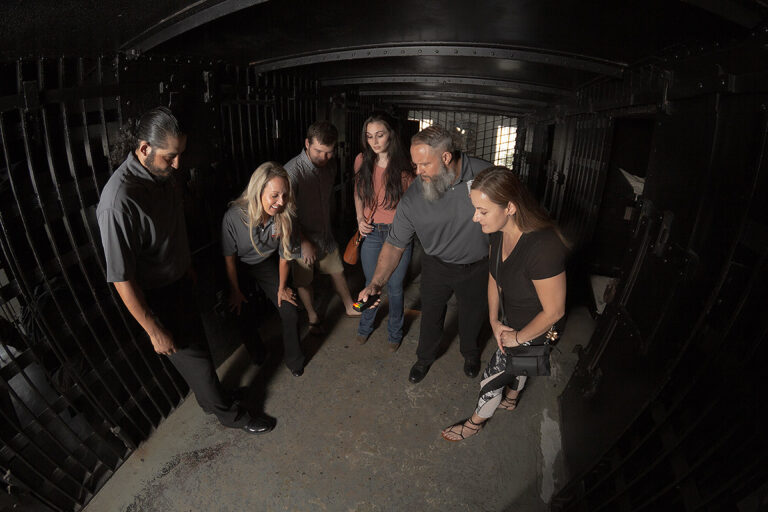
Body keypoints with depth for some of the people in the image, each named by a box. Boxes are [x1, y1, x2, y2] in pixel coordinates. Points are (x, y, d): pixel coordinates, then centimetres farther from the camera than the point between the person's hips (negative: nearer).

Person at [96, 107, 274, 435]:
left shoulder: (164, 174, -7)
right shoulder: (119, 200, -32)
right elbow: (121, 278, -27)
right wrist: (154, 331, -20)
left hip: (180, 281, 7)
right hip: (156, 297, -7)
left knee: (196, 343, 22)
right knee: (193, 355, 9)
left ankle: (209, 397, 46)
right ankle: (227, 413, 31)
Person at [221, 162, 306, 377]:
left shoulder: (284, 215, -24)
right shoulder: (234, 216, -32)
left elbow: (285, 255, -9)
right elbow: (229, 258, -15)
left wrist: (282, 287, 1)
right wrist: (235, 291, -4)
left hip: (266, 264, 2)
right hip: (239, 268, -1)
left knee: (291, 315, -4)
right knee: (243, 316, 8)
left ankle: (293, 359, 23)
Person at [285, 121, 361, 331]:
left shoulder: (328, 167, -2)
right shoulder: (292, 171, -25)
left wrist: (327, 230, 17)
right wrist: (305, 243, -20)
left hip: (325, 235, 6)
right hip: (302, 239, -6)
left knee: (337, 272, 19)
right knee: (304, 282, 12)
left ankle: (350, 307, 39)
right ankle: (312, 316, 36)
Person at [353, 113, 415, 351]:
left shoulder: (404, 165, -10)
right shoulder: (362, 161, -2)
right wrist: (360, 219, 0)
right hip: (371, 233, 2)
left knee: (394, 287, 10)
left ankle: (395, 333, 35)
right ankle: (365, 326, 41)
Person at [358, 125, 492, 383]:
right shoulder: (412, 197, -21)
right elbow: (395, 244, -15)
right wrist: (376, 283, -25)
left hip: (476, 267, 0)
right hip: (436, 265, 0)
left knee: (472, 314, 21)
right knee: (431, 314, 18)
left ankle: (470, 353, 54)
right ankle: (425, 357, 48)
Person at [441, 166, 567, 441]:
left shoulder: (544, 248, -41)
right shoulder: (499, 231, -16)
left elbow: (554, 311, -29)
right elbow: (495, 276, 0)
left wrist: (518, 338, -15)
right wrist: (494, 320, -4)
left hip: (536, 330, -7)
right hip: (512, 321, 7)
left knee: (492, 378, 11)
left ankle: (476, 421, 40)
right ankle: (510, 399, 63)